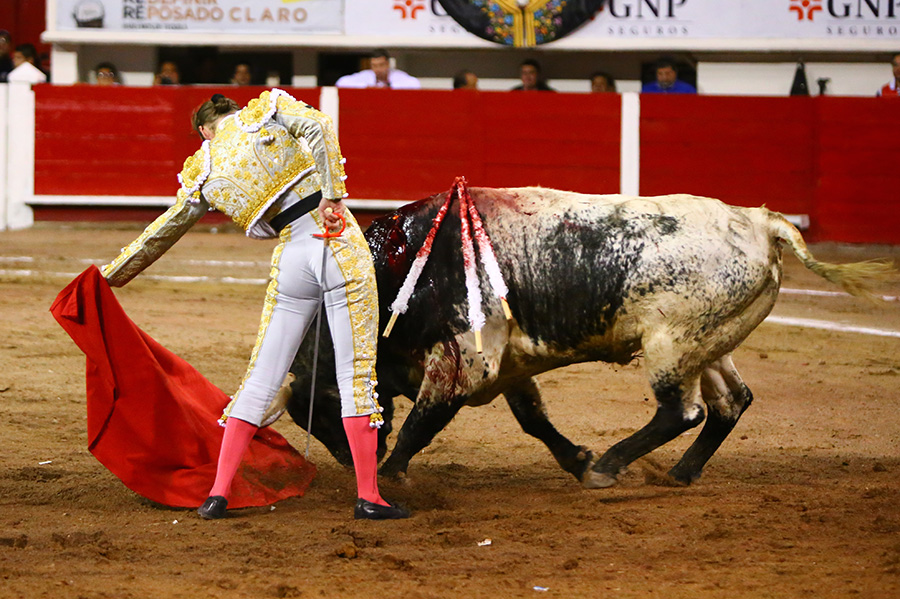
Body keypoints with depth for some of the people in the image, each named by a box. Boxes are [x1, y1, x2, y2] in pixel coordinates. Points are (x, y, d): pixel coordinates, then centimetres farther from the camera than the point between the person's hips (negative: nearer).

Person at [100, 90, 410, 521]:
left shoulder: (202, 171, 14)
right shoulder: (266, 110, 9)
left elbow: (163, 232, 25)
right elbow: (318, 127, -11)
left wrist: (111, 275, 38)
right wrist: (333, 194, -16)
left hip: (290, 259, 2)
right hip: (340, 245, -2)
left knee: (260, 381, 12)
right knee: (357, 376, 0)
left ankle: (219, 492, 9)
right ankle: (368, 497, -2)